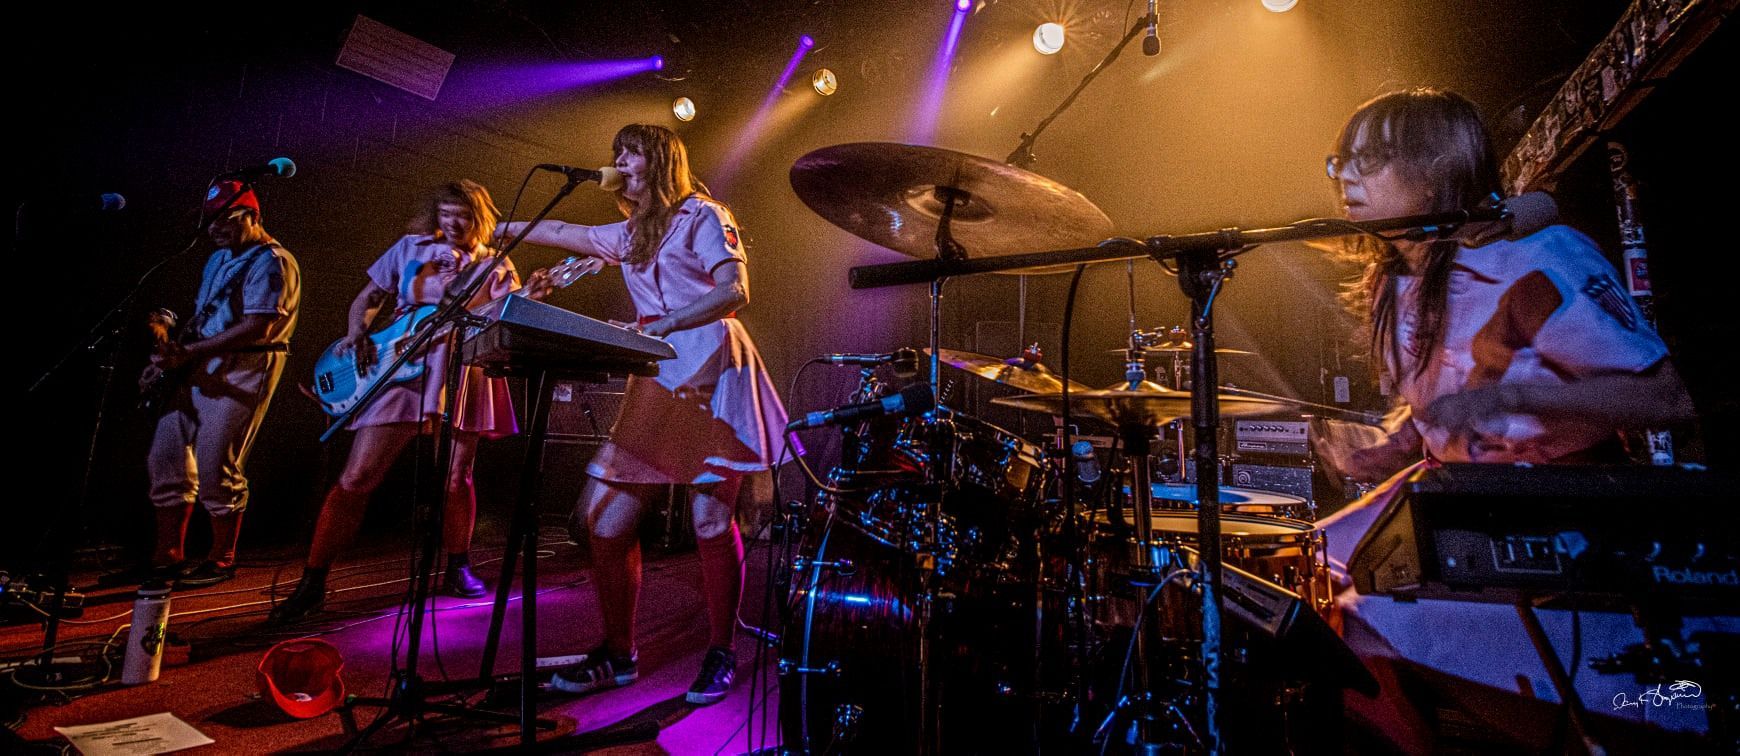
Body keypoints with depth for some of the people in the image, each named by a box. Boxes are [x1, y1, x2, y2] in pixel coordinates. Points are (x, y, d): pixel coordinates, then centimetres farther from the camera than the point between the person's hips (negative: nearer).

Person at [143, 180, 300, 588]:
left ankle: (222, 559, 8)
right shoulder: (219, 259, 19)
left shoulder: (271, 263, -11)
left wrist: (187, 352, -22)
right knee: (166, 455, 7)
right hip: (197, 369, 9)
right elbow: (201, 316, 22)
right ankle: (168, 556, 19)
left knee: (215, 464, -8)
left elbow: (257, 328, -21)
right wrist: (169, 354, 9)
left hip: (242, 372, -9)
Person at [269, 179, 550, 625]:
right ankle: (312, 583, 3)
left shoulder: (496, 266, 9)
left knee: (457, 477, 5)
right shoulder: (410, 248, 13)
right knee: (356, 478, -5)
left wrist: (528, 298, -24)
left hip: (461, 376, 0)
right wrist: (357, 333, -3)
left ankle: (457, 570, 22)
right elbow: (366, 299, 17)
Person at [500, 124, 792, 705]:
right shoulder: (632, 234, 25)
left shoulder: (702, 215, 3)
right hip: (656, 384, 7)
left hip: (711, 376, -7)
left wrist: (662, 325, -19)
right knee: (606, 516, 1)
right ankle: (618, 654, 15)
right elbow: (562, 234, 38)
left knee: (710, 521, -7)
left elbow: (735, 291, -11)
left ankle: (720, 656, 9)